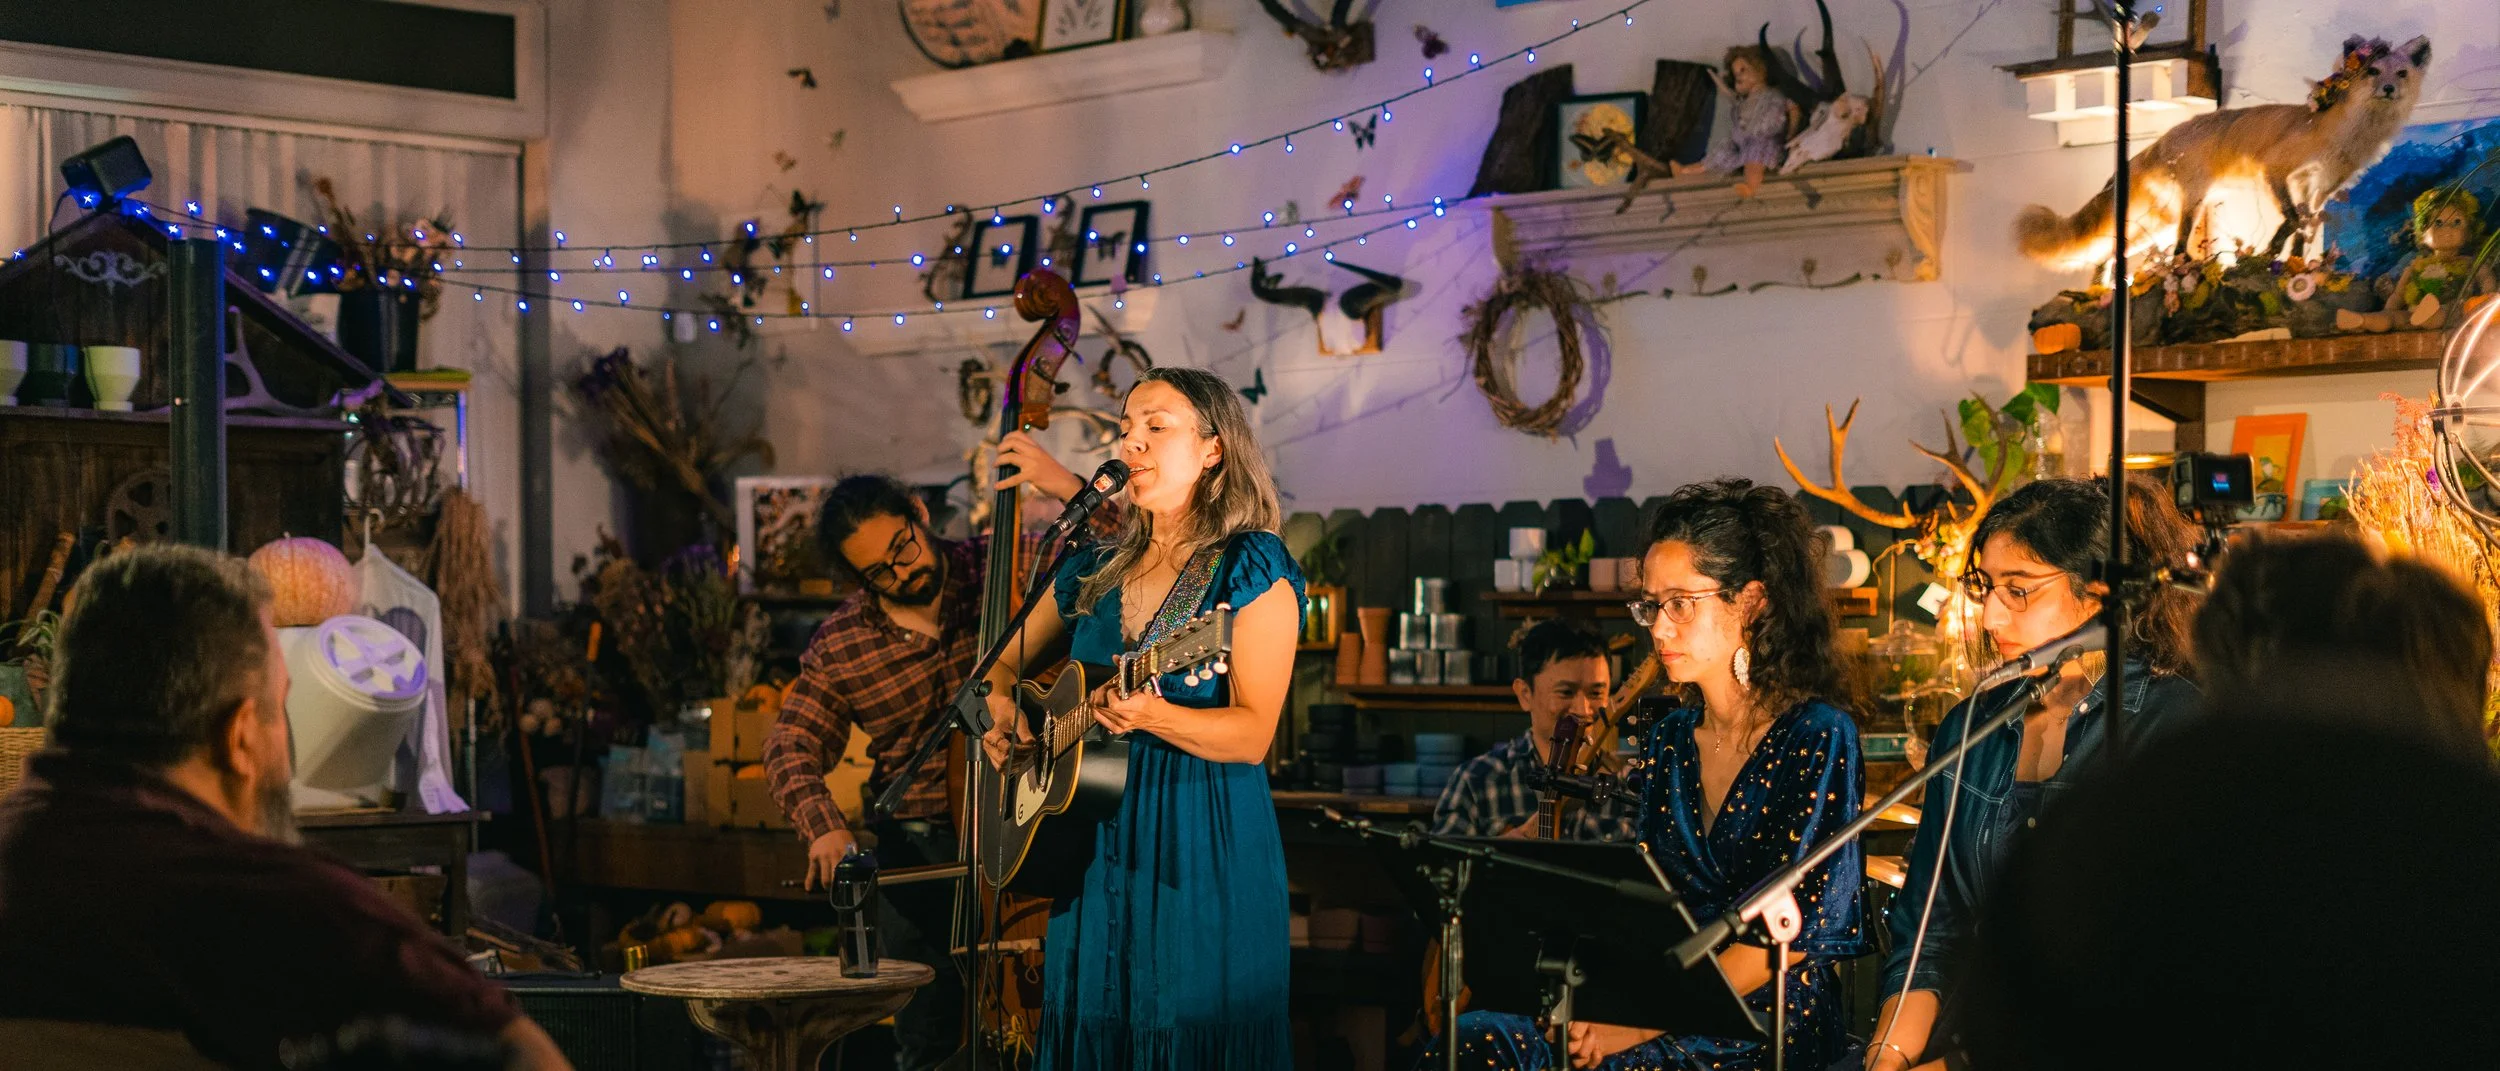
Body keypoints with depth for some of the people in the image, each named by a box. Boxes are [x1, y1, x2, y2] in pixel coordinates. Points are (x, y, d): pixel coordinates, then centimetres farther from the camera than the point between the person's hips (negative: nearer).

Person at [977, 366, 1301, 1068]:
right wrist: (1002, 713, 1)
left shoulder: (1253, 568, -6)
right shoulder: (1095, 573, 12)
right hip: (1093, 845, 6)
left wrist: (1149, 716, -30)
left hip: (1205, 851, -6)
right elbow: (1004, 665, 23)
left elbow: (1252, 735, -14)